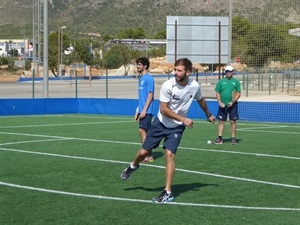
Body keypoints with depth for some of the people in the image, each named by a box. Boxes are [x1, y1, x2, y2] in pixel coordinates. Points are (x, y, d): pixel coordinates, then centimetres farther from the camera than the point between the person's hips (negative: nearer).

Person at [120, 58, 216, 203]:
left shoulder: (195, 86, -13)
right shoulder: (168, 85, -23)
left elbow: (200, 100, 11)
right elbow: (164, 109, -21)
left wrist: (208, 115, 25)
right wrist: (184, 119, -25)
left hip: (177, 127, 0)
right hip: (161, 123, 0)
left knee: (169, 155, -16)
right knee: (144, 152, 6)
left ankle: (168, 193, -8)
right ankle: (133, 166, 43)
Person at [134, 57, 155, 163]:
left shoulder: (148, 78, -11)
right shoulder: (141, 78, 17)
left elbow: (150, 95, -15)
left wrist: (144, 110, -19)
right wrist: (137, 111, 21)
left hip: (147, 111, -9)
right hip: (142, 110, 9)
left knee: (142, 130, -11)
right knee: (143, 132, 9)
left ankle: (148, 156, -8)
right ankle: (148, 155, 13)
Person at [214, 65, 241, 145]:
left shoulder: (236, 82, 4)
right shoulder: (221, 82, 7)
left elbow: (238, 93, 1)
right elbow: (217, 93, 7)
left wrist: (232, 102, -12)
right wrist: (220, 102, -7)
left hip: (232, 105, -1)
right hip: (222, 105, 1)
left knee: (233, 121, -1)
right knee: (221, 121, 1)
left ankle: (233, 138, 5)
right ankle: (219, 138, 4)